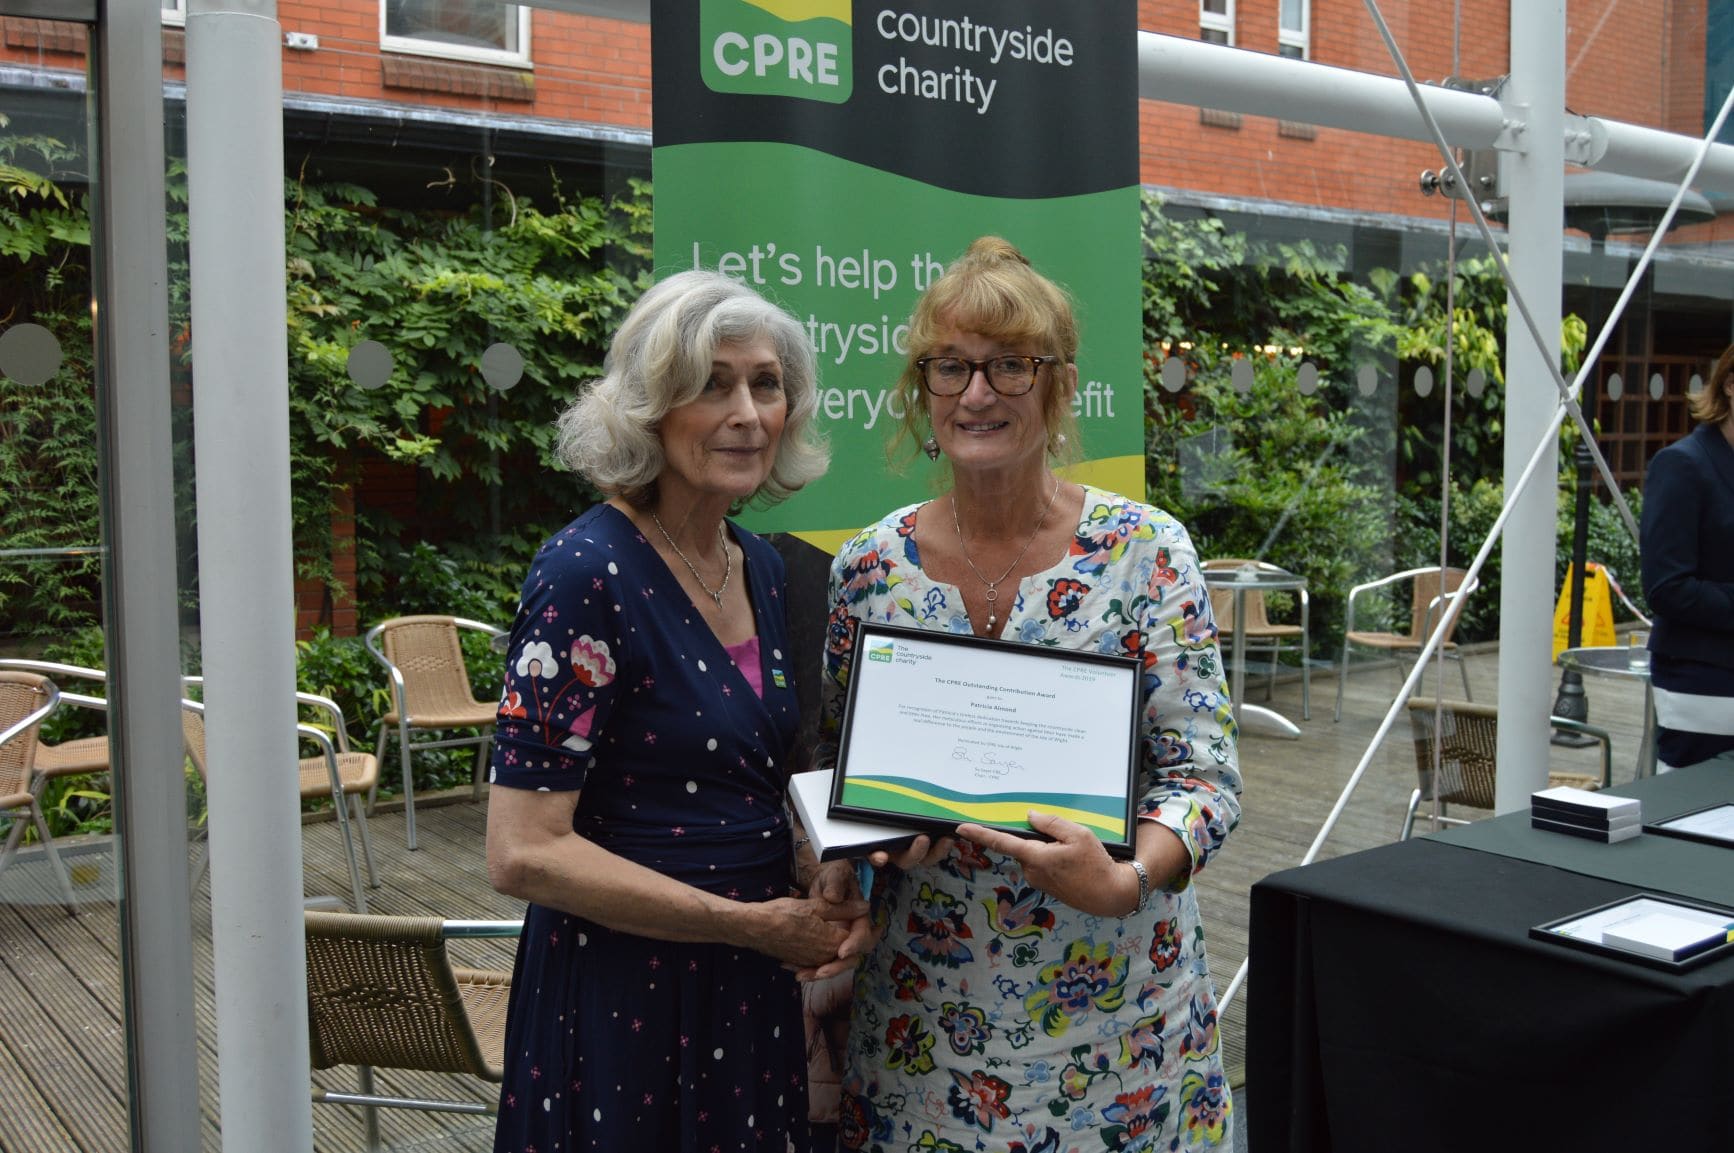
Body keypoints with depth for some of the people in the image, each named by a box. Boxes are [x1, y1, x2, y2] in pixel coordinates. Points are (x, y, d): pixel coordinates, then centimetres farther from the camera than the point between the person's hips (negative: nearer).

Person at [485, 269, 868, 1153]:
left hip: (752, 986, 7)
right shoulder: (589, 573, -17)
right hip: (626, 1002, -7)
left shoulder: (763, 569, 5)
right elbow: (523, 854, -20)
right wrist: (755, 923, -18)